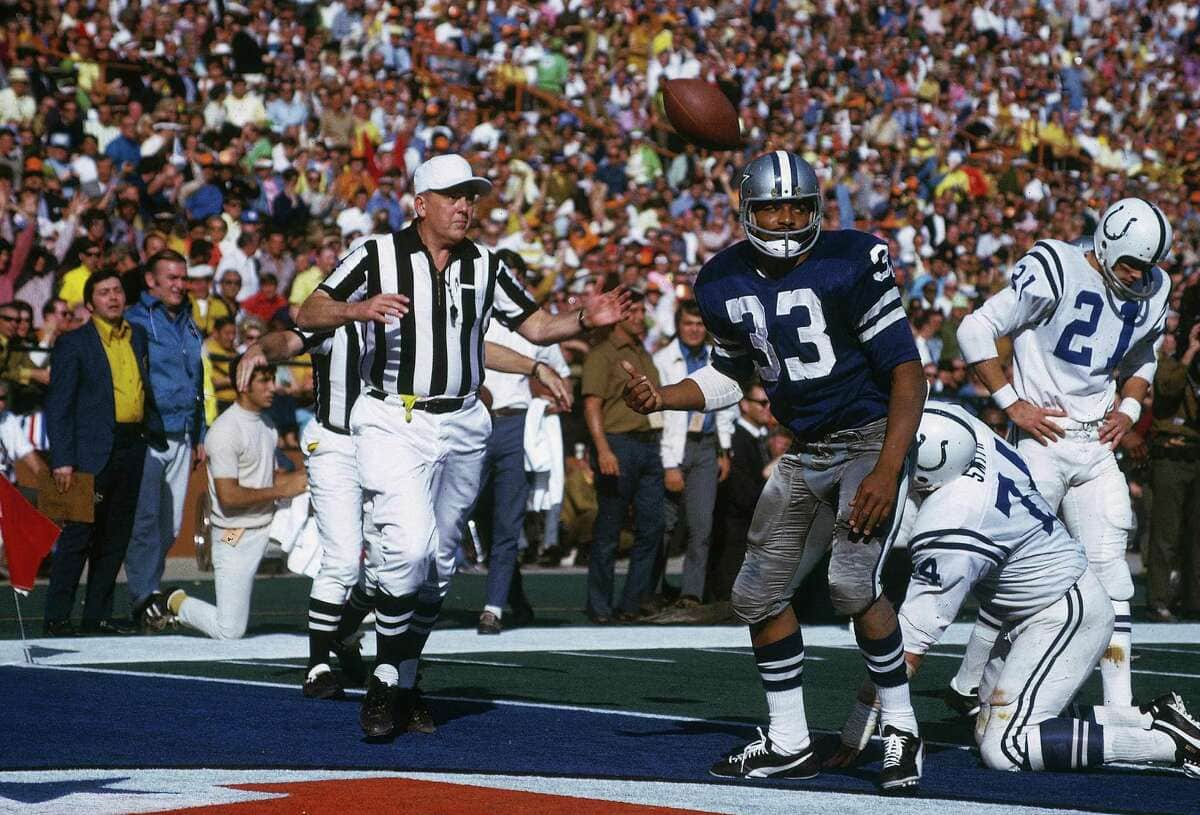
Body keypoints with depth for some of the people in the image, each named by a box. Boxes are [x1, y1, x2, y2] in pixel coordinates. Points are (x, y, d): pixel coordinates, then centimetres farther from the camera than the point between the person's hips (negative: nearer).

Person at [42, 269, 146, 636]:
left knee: (115, 537, 9)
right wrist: (62, 460, -13)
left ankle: (97, 615, 16)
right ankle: (57, 617, 0)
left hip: (132, 449, 6)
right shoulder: (74, 343, -3)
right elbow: (58, 404, -6)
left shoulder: (138, 337, 14)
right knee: (79, 534, -6)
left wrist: (144, 437, 7)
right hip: (94, 450, -6)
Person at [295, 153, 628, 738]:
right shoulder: (377, 256, -3)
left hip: (461, 427, 5)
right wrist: (357, 310, -29)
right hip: (392, 422, -5)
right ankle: (383, 681, -7)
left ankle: (399, 681, 21)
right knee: (411, 548, -21)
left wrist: (585, 320, -5)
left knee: (438, 565, 8)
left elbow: (535, 327, 14)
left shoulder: (485, 267, 10)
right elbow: (308, 315, -9)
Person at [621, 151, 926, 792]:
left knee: (851, 584, -23)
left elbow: (905, 369, -17)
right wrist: (660, 398, -1)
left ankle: (900, 730, -5)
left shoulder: (849, 265, -17)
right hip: (805, 452, 7)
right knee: (758, 594, 7)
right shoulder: (725, 283, 1)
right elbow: (730, 376, 17)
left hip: (872, 438, -7)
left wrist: (887, 472, -25)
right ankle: (789, 744, 20)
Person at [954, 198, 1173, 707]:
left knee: (1109, 572, 1)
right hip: (1043, 438, -6)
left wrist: (1129, 408, 9)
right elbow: (976, 330, -12)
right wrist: (1011, 403, -13)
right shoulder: (1056, 271, -14)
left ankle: (1120, 708, 2)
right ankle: (967, 685, 9)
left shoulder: (1152, 292, 7)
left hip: (1097, 447, 6)